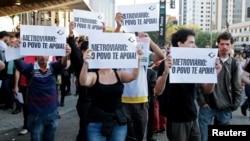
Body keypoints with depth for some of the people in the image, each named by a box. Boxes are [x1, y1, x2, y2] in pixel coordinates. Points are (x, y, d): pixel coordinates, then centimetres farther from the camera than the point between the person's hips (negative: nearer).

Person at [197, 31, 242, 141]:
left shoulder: (235, 64, 4)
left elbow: (238, 88, 7)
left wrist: (234, 106, 0)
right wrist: (202, 102, -6)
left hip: (225, 109, 2)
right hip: (207, 106, -1)